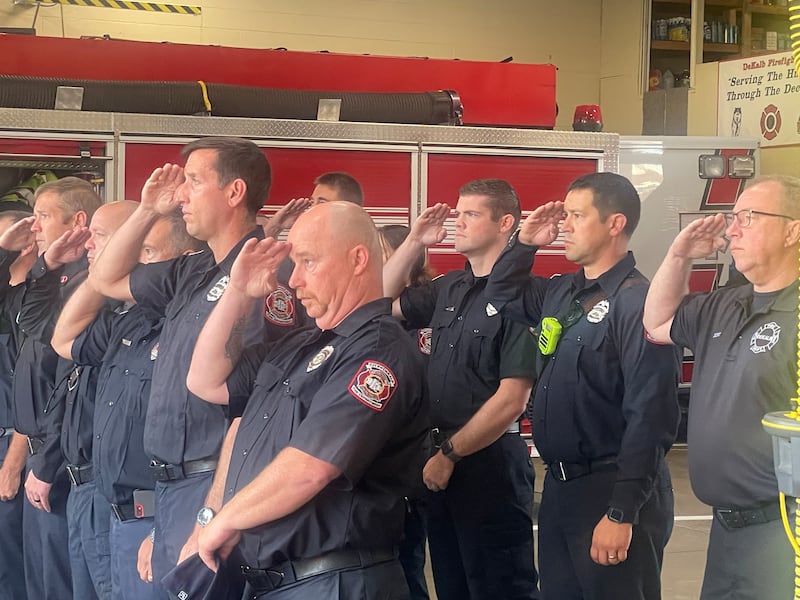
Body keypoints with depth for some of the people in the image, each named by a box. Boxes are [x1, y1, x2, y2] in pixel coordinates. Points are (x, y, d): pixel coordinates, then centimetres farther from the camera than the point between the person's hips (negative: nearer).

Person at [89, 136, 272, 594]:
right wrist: (148, 211, 16)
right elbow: (107, 280, 29)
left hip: (213, 487, -9)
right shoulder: (191, 273, 13)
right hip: (170, 486, 9)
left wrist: (214, 513, -23)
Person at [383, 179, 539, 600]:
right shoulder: (449, 288, 9)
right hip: (441, 461, 8)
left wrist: (449, 454, -14)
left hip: (490, 463, -8)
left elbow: (511, 400, -19)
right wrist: (414, 242, 10)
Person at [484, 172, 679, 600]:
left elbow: (650, 417, -22)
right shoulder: (560, 293, 9)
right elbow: (502, 295, 30)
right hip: (559, 485, 9)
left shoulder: (636, 302, -17)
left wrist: (622, 513, -24)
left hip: (612, 490, -8)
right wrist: (525, 243, 11)